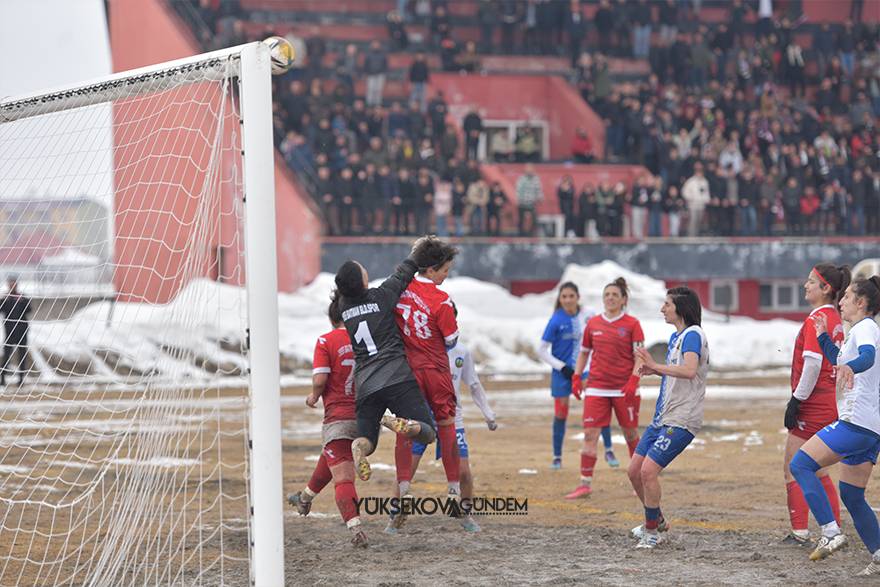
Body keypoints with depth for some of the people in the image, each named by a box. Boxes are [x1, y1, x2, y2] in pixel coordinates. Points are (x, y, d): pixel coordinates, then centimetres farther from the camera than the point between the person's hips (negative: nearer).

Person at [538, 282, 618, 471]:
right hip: (563, 371, -2)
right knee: (561, 413, 2)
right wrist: (562, 367, -15)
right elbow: (542, 351, -9)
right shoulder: (556, 320, -13)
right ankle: (557, 457, 16)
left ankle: (608, 451, 9)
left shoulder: (588, 314, -5)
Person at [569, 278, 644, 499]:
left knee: (631, 434, 8)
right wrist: (576, 377, 8)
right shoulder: (593, 324, 8)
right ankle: (586, 483, -4)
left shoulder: (632, 324, -2)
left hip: (624, 388, -3)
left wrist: (633, 381, -17)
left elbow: (640, 357, -5)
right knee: (589, 434, -7)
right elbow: (584, 352, 18)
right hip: (596, 387, 3)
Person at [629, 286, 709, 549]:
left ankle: (652, 532, -3)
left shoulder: (693, 335, -13)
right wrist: (654, 369, 11)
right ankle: (657, 521, 29)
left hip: (681, 420, -10)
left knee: (648, 470, -17)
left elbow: (689, 370, -29)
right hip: (663, 418, 10)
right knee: (634, 471, 10)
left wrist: (656, 366, -26)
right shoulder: (676, 337, 17)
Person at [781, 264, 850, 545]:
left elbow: (812, 363, -22)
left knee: (792, 468, -3)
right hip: (828, 404, 9)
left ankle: (800, 532, -6)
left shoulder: (817, 318, -15)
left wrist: (797, 399, -18)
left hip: (812, 404, -9)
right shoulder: (835, 318, 13)